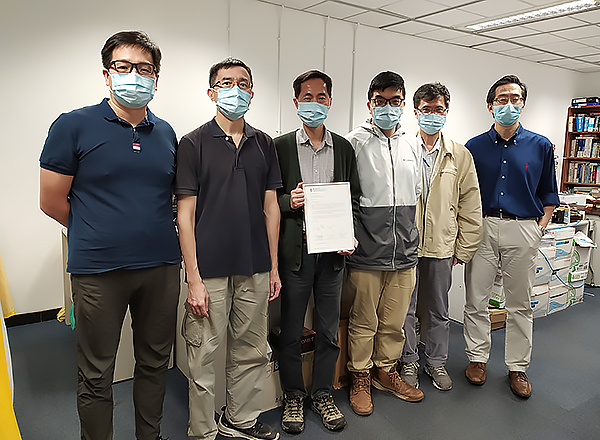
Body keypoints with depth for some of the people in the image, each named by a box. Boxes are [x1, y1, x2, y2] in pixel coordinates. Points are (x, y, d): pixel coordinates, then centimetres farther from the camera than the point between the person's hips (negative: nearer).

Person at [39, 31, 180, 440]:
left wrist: (150, 233, 10)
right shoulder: (74, 126, -4)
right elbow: (52, 201, -1)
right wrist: (99, 234, 8)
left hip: (161, 266, 4)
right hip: (98, 269, -3)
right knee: (96, 375, 9)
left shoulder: (166, 134, 8)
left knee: (155, 363, 17)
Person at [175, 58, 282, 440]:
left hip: (255, 269, 4)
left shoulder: (264, 144, 9)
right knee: (204, 357, 6)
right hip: (210, 270, -4)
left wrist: (274, 267, 7)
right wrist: (194, 278, -11)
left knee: (252, 352, 15)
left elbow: (270, 207, 10)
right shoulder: (194, 143, -3)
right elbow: (185, 215, -6)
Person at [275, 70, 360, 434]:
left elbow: (354, 197, 10)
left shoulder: (344, 148, 10)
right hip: (295, 250, -2)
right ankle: (293, 396, 28)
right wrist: (289, 201, -18)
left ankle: (323, 394, 31)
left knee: (329, 331, 12)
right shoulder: (281, 146, 2)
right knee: (291, 331, 9)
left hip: (333, 250, 3)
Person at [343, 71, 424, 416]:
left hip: (405, 253, 5)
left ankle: (386, 371, 36)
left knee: (394, 322, 16)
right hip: (366, 252, -5)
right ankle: (360, 378, 28)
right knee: (363, 322, 9)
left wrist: (411, 238, 17)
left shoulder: (412, 146, 12)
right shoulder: (354, 142, -5)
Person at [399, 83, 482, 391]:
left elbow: (470, 207, 5)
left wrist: (463, 248, 2)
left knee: (437, 311, 15)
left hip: (442, 247, 2)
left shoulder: (461, 156, 3)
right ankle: (408, 362, 29)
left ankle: (436, 362, 34)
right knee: (404, 309, 10)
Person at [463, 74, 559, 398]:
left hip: (523, 229, 0)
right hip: (482, 227, 0)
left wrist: (540, 227, 0)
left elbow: (549, 194, 12)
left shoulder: (540, 146, 6)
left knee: (520, 304, 9)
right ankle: (477, 357, 23)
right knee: (476, 300, 6)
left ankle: (517, 367, 23)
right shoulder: (474, 147, 5)